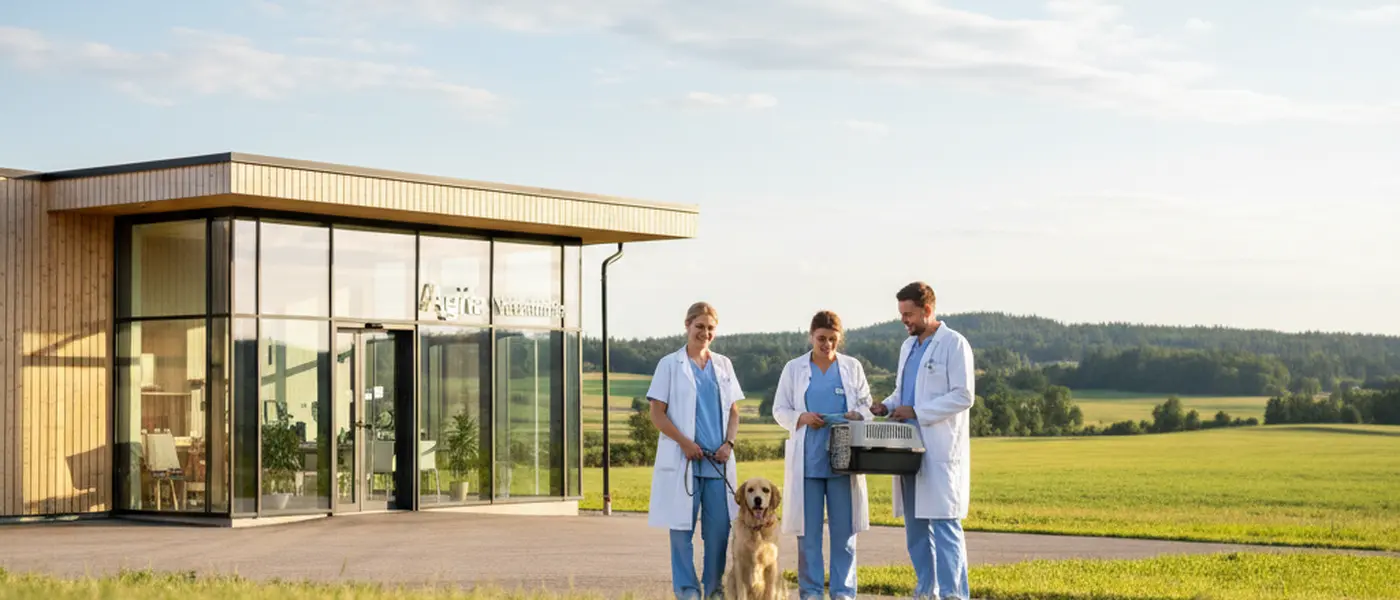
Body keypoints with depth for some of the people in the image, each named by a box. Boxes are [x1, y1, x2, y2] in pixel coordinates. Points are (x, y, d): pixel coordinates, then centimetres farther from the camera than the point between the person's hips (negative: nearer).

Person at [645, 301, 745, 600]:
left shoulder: (723, 365, 13)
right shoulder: (670, 364, 2)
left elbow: (733, 411, 14)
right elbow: (657, 413, -1)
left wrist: (729, 443, -2)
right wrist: (684, 442, -12)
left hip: (719, 460, 3)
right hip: (683, 458, -3)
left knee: (720, 526, 2)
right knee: (682, 526, -2)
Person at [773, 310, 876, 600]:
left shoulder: (852, 367, 9)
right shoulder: (794, 369, 7)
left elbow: (866, 405, 11)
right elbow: (779, 409, 7)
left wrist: (857, 415, -11)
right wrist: (802, 418, -12)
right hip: (807, 457, -1)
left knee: (844, 528, 0)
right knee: (808, 528, 0)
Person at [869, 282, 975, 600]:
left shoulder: (954, 344, -7)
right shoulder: (908, 346, 17)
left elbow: (963, 396, -13)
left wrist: (916, 412, -16)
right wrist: (887, 406, 5)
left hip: (941, 449, -8)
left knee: (944, 526, -10)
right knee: (915, 526, 10)